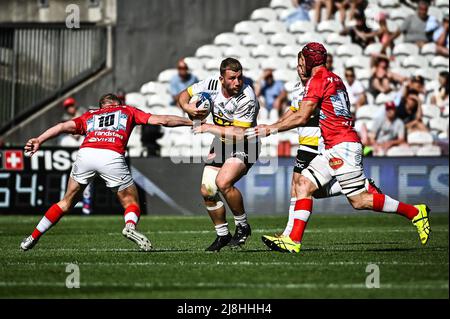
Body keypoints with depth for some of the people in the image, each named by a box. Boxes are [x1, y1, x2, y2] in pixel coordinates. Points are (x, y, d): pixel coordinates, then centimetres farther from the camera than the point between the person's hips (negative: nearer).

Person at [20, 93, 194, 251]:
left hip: (85, 152, 2)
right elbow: (160, 120, 25)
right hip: (112, 156, -2)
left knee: (67, 202, 22)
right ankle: (130, 226, -21)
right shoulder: (127, 110, 31)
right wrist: (191, 121, 32)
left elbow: (64, 126, 17)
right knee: (131, 202, 12)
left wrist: (38, 140, 10)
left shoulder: (89, 115, 34)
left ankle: (33, 237, 23)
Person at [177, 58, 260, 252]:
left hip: (243, 147, -6)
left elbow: (239, 134, -29)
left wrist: (209, 128, -23)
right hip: (221, 145, 6)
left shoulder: (247, 99, -28)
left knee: (223, 182, -28)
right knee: (207, 191, -1)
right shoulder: (212, 85, -11)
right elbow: (184, 95, 4)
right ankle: (222, 235, 19)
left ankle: (243, 226, -6)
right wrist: (187, 107, -19)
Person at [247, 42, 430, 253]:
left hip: (343, 146, -10)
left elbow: (301, 118, -13)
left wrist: (271, 129, -5)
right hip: (335, 148, 10)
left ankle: (415, 212, 2)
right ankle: (293, 241, -6)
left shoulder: (318, 80, -9)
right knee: (304, 184, 1)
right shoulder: (334, 79, 18)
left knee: (359, 200, -7)